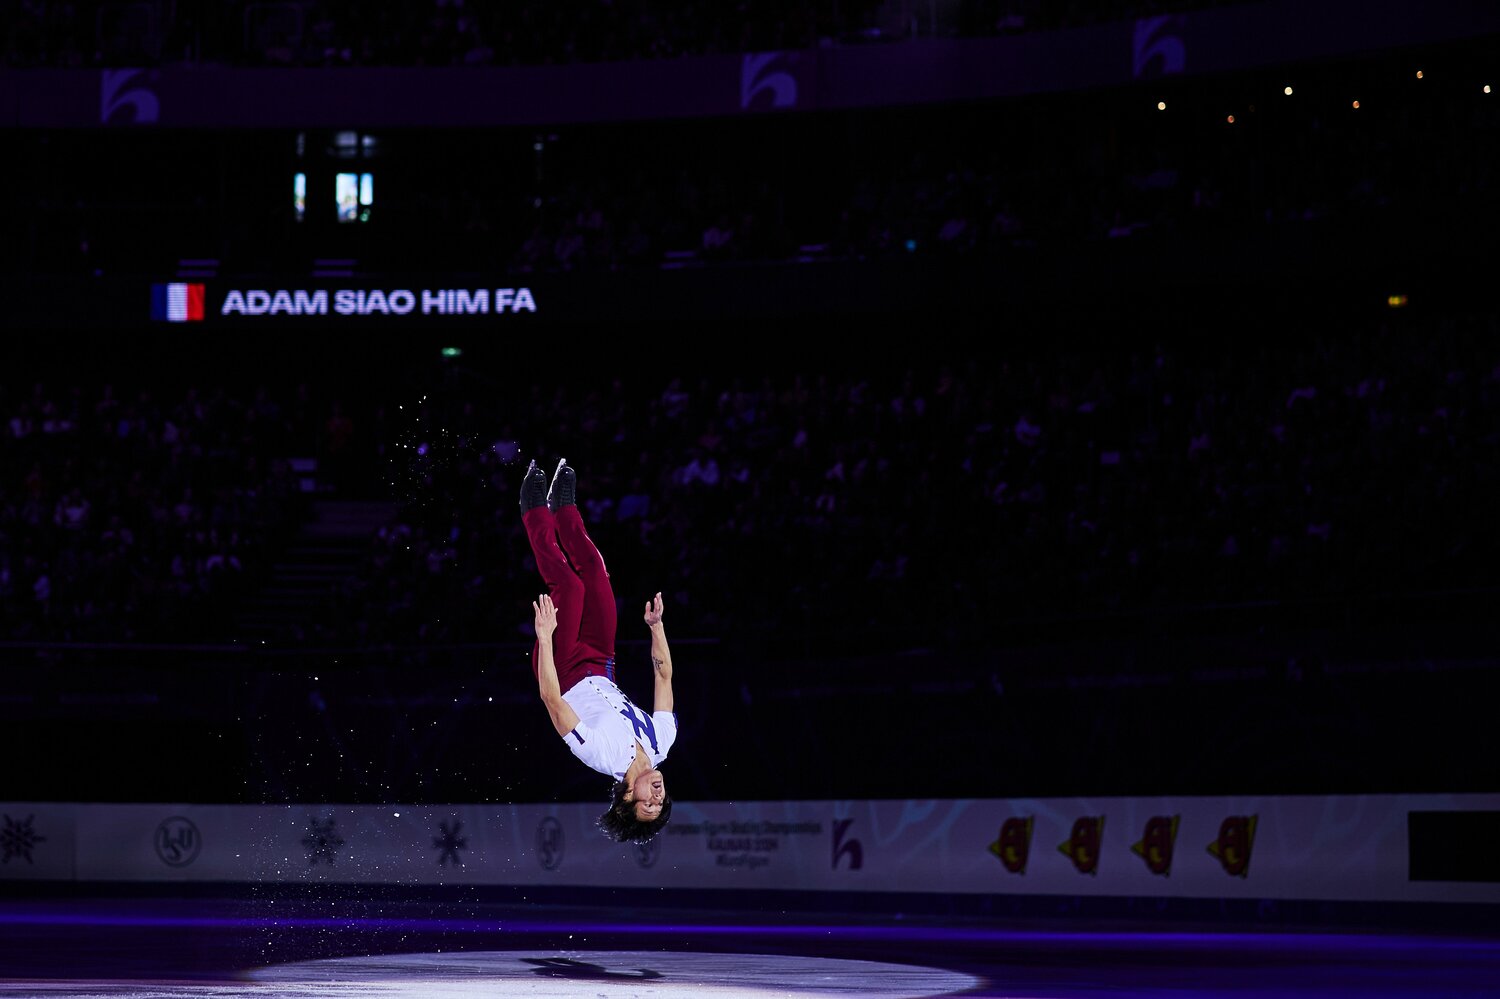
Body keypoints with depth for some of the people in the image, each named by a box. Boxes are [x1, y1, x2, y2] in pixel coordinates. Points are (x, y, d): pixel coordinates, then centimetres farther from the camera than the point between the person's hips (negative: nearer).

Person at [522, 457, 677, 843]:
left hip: (568, 674, -4)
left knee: (570, 584, -12)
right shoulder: (661, 743, -22)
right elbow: (664, 674, -11)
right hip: (598, 671, 4)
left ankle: (536, 511, 14)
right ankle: (563, 507, 27)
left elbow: (551, 698, -40)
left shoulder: (602, 755, -34)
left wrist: (545, 636, -46)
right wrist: (656, 626, -14)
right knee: (592, 571, 0)